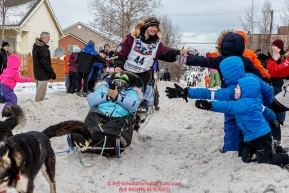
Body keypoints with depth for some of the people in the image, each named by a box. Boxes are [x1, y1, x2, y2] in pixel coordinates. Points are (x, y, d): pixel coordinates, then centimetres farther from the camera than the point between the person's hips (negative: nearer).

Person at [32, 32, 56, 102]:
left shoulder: (36, 47, 16)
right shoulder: (43, 48, -17)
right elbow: (45, 62, -22)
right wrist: (52, 72, -18)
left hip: (38, 72, 11)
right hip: (43, 73, -11)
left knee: (39, 91, 18)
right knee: (41, 93, -7)